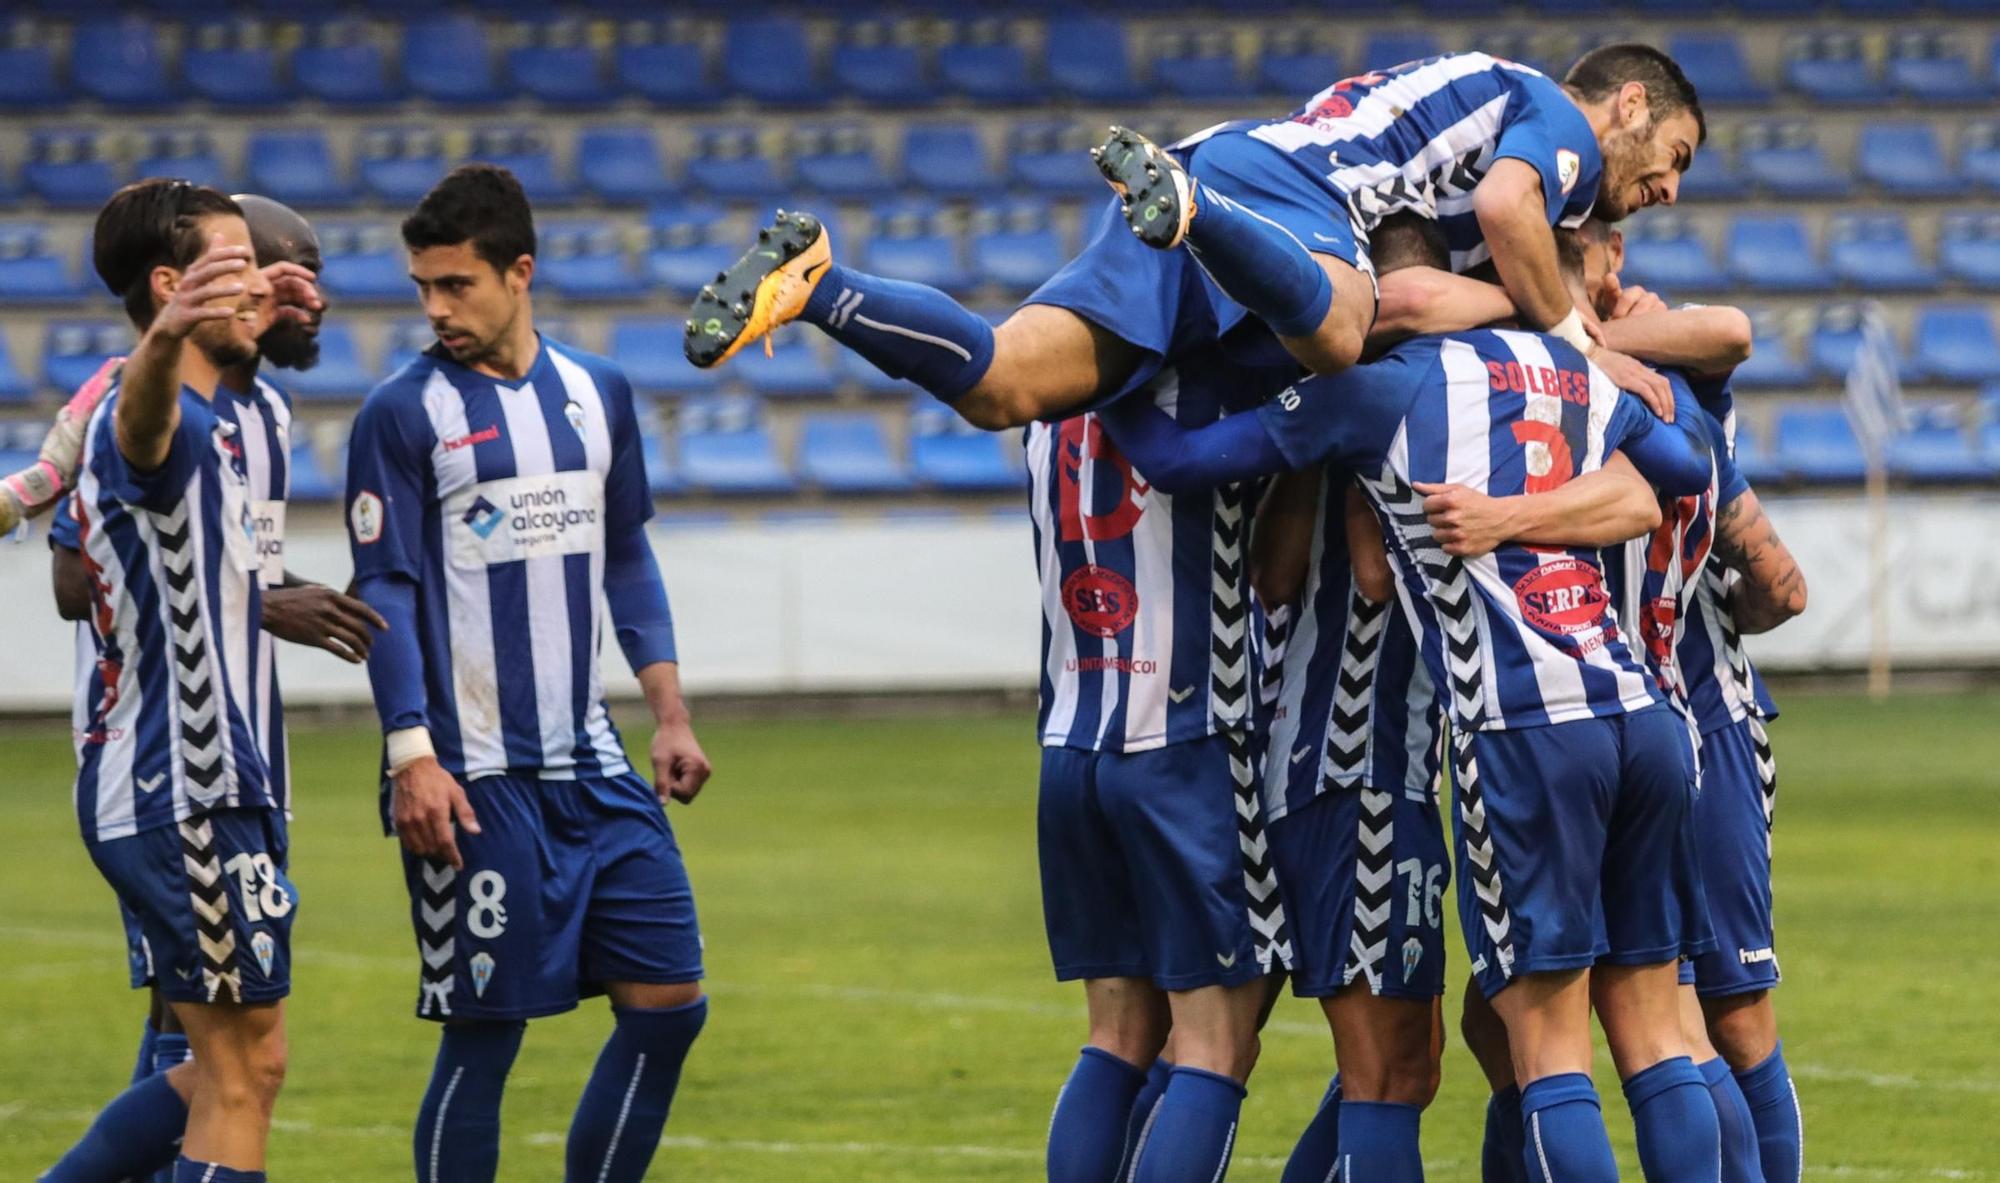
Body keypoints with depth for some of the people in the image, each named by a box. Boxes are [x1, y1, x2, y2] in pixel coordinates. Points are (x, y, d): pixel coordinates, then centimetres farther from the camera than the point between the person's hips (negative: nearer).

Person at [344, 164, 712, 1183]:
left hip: (594, 769, 5)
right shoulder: (402, 414, -4)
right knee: (485, 1032, -4)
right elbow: (386, 593, -7)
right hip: (475, 781, -5)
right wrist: (411, 757, -15)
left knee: (668, 1003, 2)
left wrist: (669, 715, 11)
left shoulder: (598, 393, 10)